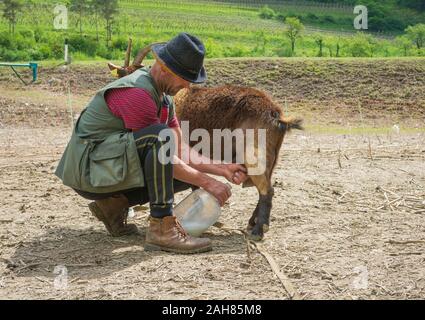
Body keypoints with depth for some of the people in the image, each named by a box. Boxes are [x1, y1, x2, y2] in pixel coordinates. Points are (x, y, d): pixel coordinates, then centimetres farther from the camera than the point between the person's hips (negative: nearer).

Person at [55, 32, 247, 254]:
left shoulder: (163, 95, 9)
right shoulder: (136, 93, -22)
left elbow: (181, 151, 8)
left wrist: (221, 169, -3)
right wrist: (207, 183, -16)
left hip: (113, 169, 10)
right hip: (88, 171, -10)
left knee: (191, 172, 7)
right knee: (161, 135, -31)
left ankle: (113, 204, 6)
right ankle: (162, 228, -30)